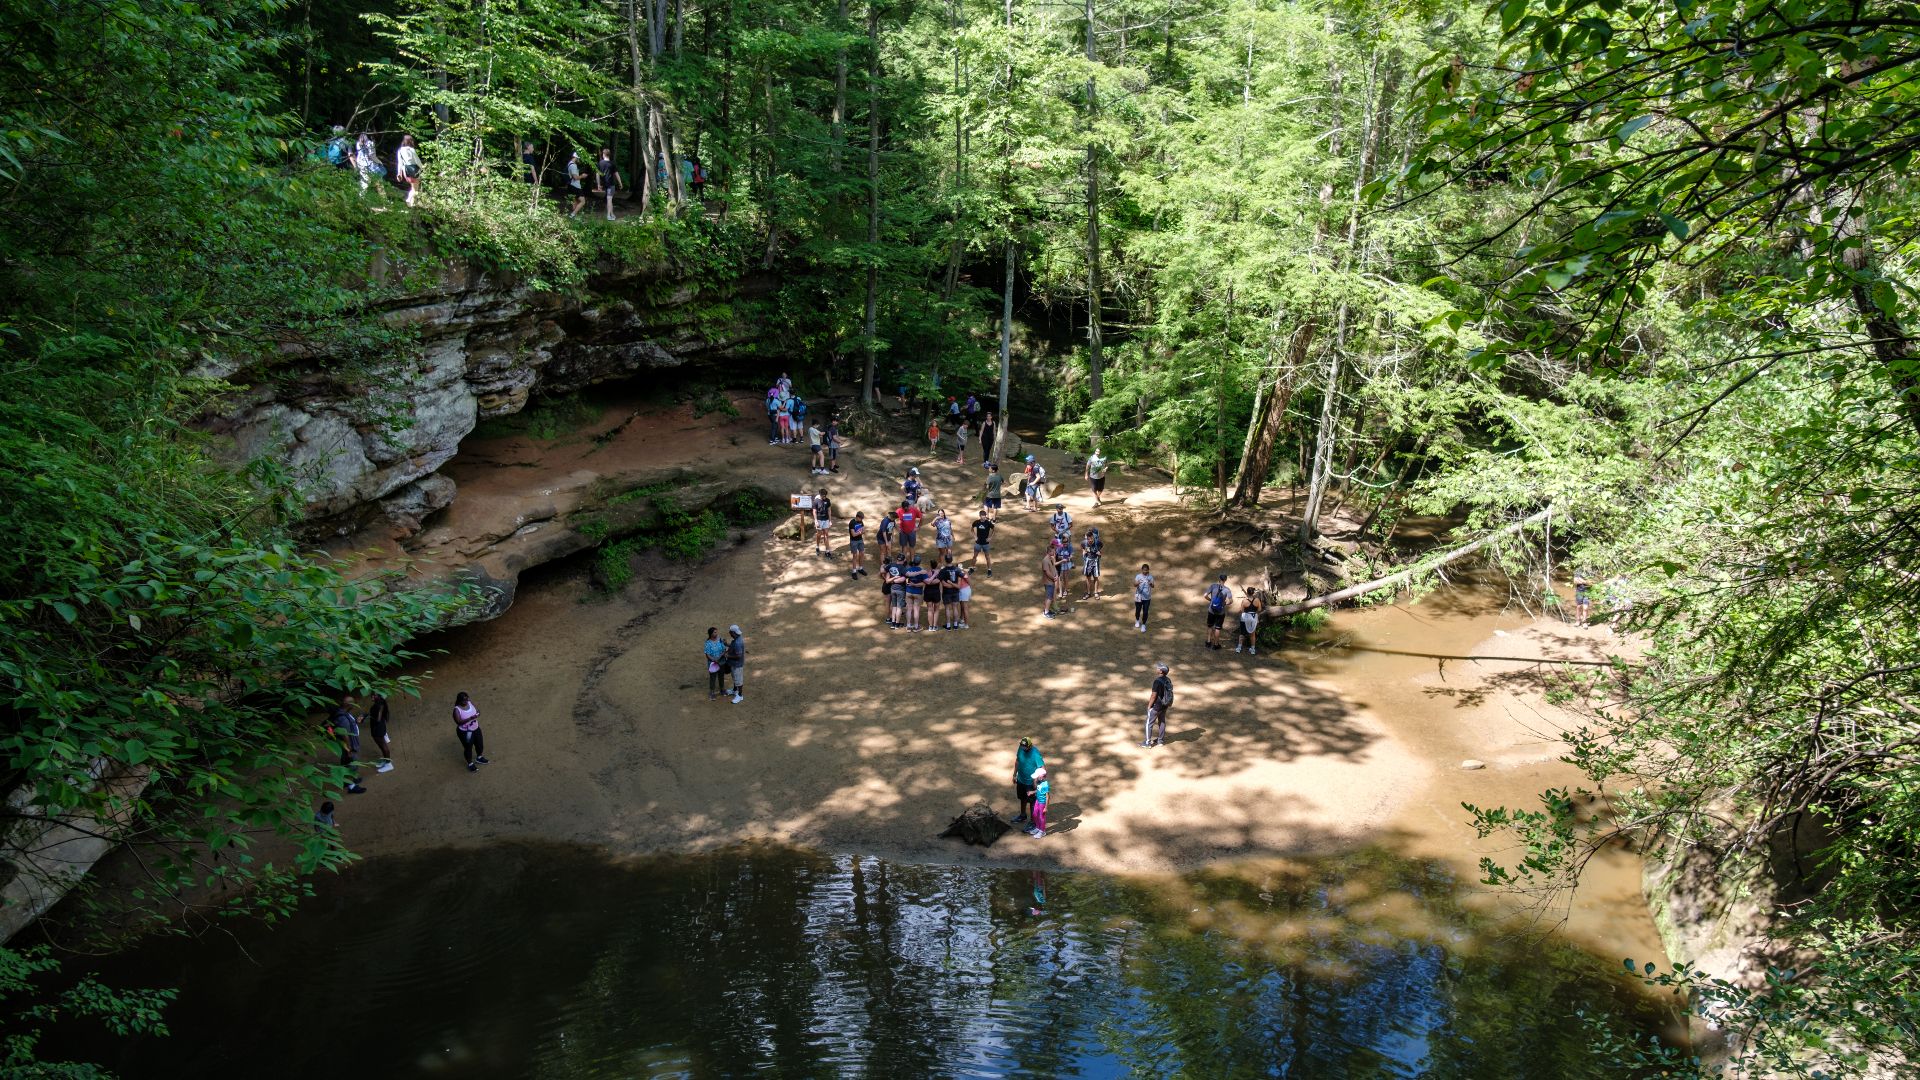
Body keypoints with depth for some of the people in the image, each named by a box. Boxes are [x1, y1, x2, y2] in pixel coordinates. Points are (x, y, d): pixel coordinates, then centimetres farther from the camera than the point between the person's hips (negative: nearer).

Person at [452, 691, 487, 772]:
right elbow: (458, 722, -29)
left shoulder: (470, 702, -8)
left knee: (480, 744, 21)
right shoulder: (457, 710, -24)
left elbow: (477, 710, 3)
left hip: (476, 728, 6)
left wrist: (477, 714, -21)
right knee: (468, 748, 11)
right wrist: (470, 718, -39)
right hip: (465, 732, -6)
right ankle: (470, 764, 35)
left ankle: (479, 758, 49)